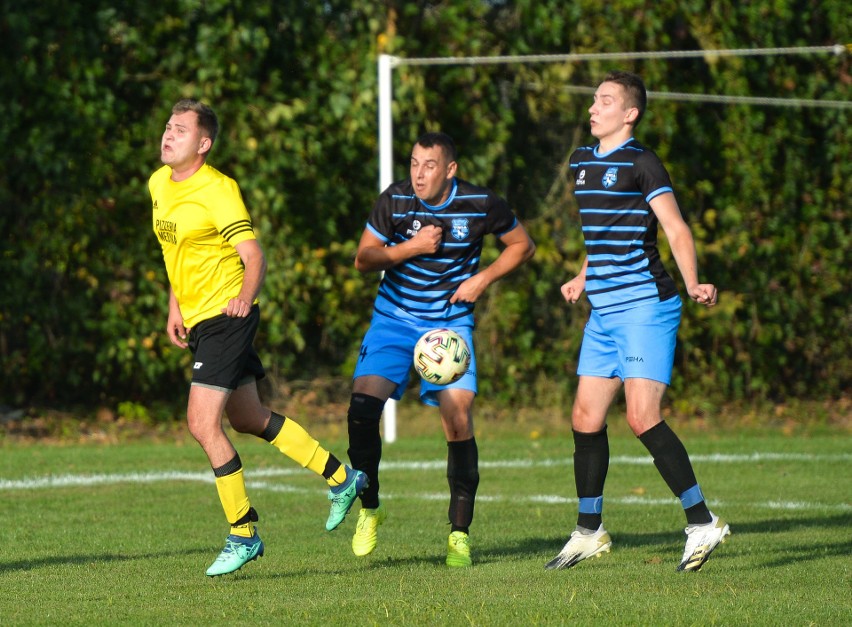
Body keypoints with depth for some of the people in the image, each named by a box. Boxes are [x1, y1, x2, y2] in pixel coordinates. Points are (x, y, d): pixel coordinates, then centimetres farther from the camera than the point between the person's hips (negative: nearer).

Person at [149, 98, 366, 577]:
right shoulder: (159, 184, 8)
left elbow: (254, 257, -18)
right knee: (248, 419, 17)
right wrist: (175, 306, 20)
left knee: (203, 423, -14)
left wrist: (245, 298, -35)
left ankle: (244, 535, -4)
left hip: (226, 317, -9)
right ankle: (341, 478, 32)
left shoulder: (218, 190, -17)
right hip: (198, 320, 9)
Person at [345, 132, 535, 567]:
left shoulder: (480, 204, -10)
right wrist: (410, 248, -18)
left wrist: (483, 278, -8)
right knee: (362, 404, -17)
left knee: (458, 417, -14)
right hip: (395, 319, 1)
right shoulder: (394, 201, -9)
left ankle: (460, 531, -2)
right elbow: (363, 259, -2)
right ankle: (369, 508, 6)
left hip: (451, 322, -1)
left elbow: (522, 245, 6)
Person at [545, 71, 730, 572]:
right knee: (586, 419, 8)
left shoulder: (641, 164, -8)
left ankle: (703, 522, -7)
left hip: (645, 306, -8)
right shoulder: (582, 162, 15)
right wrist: (584, 278, 36)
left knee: (642, 417, -15)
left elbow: (676, 229, -14)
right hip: (604, 312, 8)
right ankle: (590, 533, 20)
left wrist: (693, 284, -28)